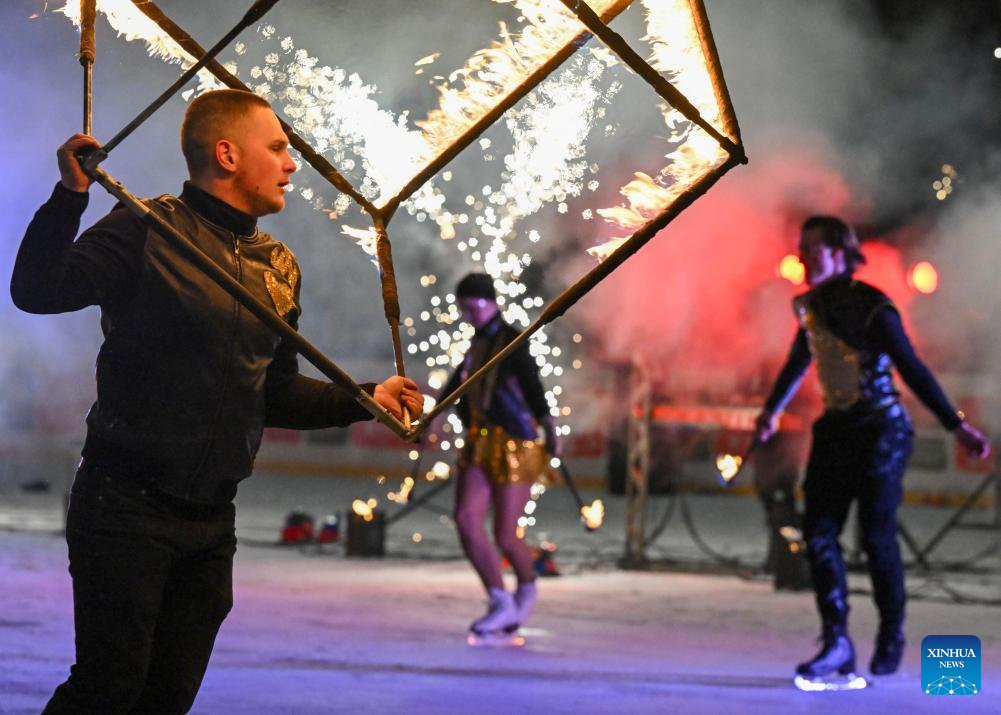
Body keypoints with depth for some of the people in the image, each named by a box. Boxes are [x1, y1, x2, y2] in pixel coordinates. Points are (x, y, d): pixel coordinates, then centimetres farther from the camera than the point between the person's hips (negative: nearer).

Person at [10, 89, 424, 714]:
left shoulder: (279, 267, 13)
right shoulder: (148, 230, -8)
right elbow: (38, 291, -19)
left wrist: (364, 399, 12)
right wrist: (72, 195, -28)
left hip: (212, 521, 7)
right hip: (127, 506, -7)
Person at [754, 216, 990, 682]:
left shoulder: (872, 307, -15)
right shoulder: (811, 307, 6)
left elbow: (913, 370, -15)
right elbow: (798, 363, 23)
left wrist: (956, 426, -17)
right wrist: (772, 411, 35)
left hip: (881, 430, -6)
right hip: (837, 429, 6)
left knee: (877, 537, -4)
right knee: (818, 531, -6)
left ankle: (891, 638, 16)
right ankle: (836, 644, -5)